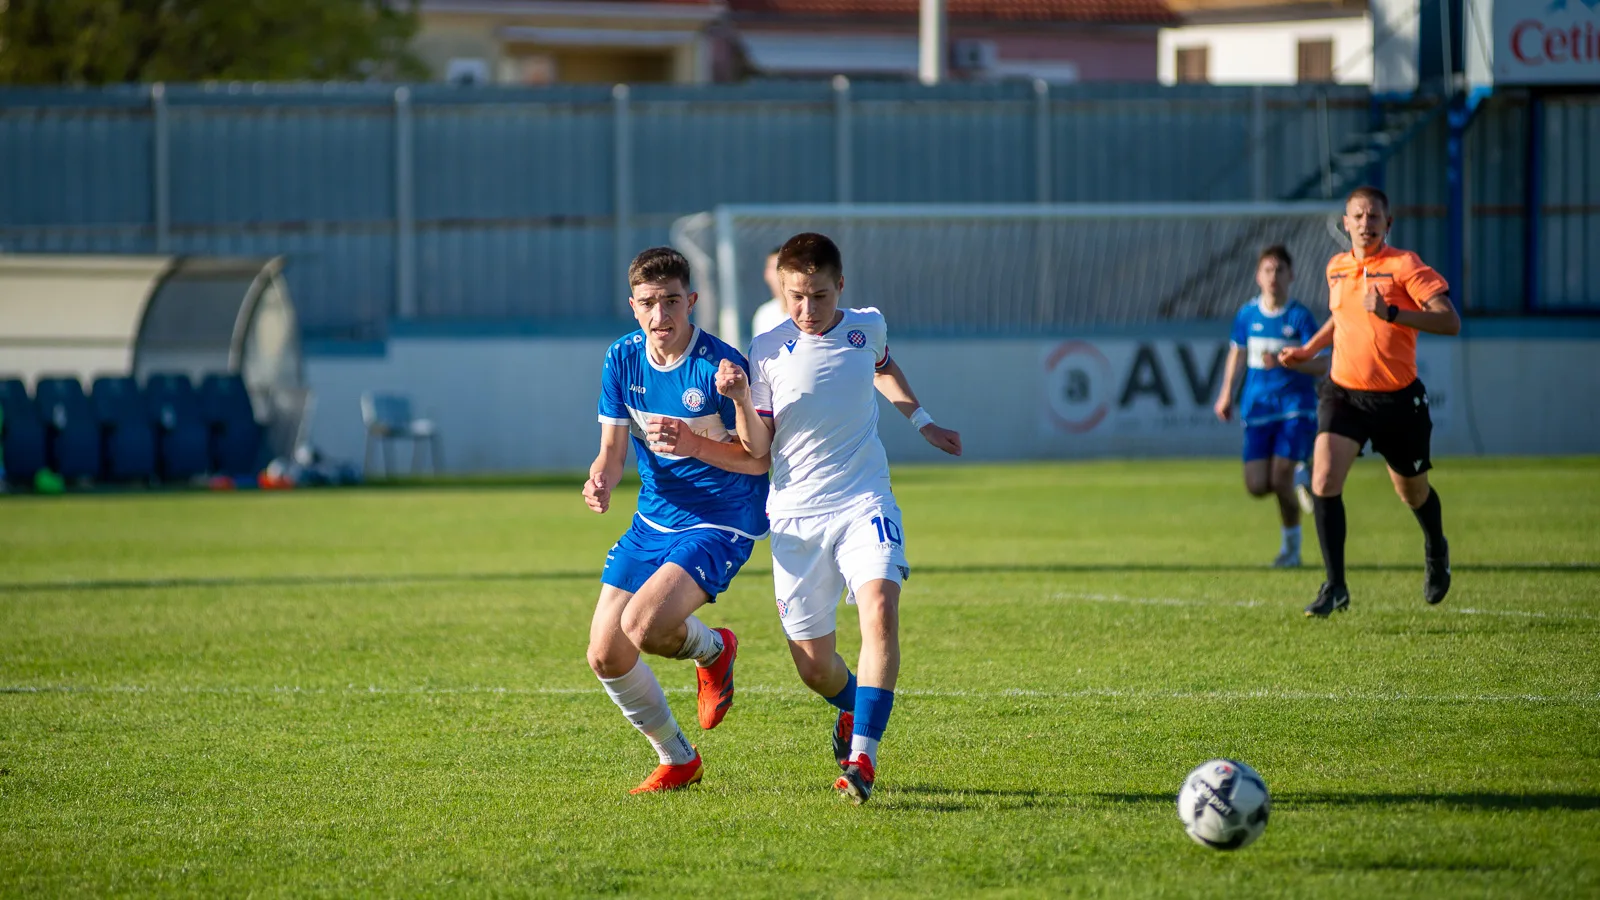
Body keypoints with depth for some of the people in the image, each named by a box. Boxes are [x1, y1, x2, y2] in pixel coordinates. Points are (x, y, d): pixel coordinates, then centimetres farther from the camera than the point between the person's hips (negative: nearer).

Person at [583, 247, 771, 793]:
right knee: (605, 656, 1)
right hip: (653, 520, 6)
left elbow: (758, 459, -13)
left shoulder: (720, 365, -18)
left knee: (642, 627, -27)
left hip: (720, 524, -6)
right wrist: (600, 482, -19)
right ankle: (677, 760, 24)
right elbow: (613, 449, 4)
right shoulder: (623, 360, -2)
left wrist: (696, 444, -30)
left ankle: (713, 649, 9)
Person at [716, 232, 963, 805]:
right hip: (796, 515, 0)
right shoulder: (766, 353, -3)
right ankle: (853, 710, 41)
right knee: (814, 665, 3)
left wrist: (922, 421, 29)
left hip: (863, 501, 0)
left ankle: (862, 756, -30)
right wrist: (742, 400, -20)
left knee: (880, 607, -28)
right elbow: (757, 451, -4)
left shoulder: (868, 327, 5)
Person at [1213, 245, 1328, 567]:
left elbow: (1321, 365, -10)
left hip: (1296, 408, -4)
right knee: (1257, 486, -5)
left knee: (1281, 479, -14)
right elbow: (1238, 356, 17)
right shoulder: (1247, 315, 6)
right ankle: (1299, 475, 29)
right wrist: (1227, 395, 8)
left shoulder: (1300, 317, -6)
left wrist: (1285, 361, -25)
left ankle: (1292, 546, 7)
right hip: (1258, 408, 4)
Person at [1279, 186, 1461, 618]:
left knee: (1412, 492, 15)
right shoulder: (1336, 268, 7)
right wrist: (1308, 349, 20)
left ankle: (1436, 550, 50)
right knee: (1324, 479, -19)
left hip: (1397, 399, -3)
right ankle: (1335, 587, -12)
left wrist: (1391, 313, -30)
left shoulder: (1404, 265, -12)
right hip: (1344, 392, 3)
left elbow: (1450, 321, -21)